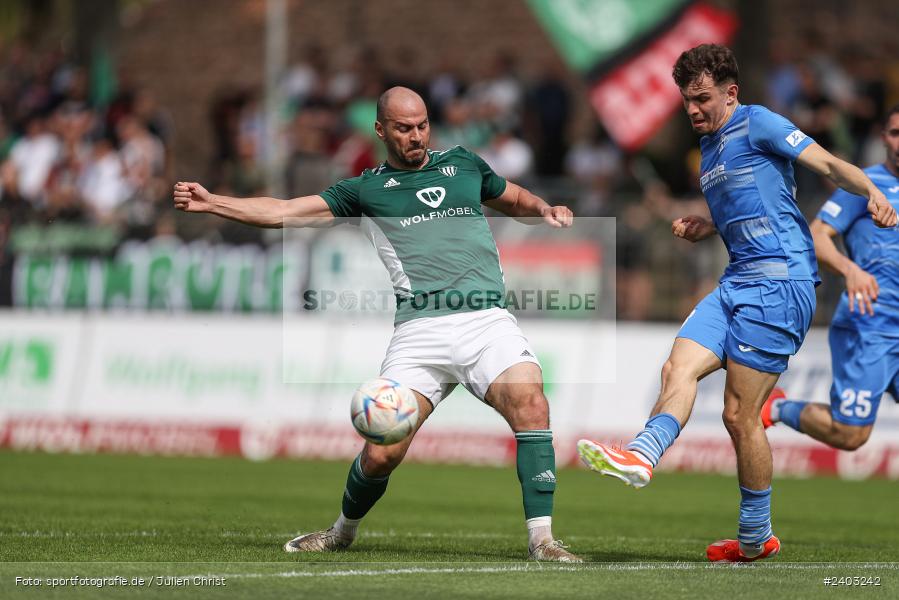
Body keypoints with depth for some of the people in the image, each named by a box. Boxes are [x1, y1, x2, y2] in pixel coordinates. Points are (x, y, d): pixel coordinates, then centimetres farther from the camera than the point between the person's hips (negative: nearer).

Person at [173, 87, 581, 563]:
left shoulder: (462, 163, 21)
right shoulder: (366, 190, 15)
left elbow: (515, 200, 37)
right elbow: (284, 212, 10)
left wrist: (545, 210, 15)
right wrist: (212, 203, 2)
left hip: (486, 320, 1)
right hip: (419, 329, -1)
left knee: (529, 402, -26)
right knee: (382, 453, -9)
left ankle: (541, 540, -22)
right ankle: (343, 533, 23)